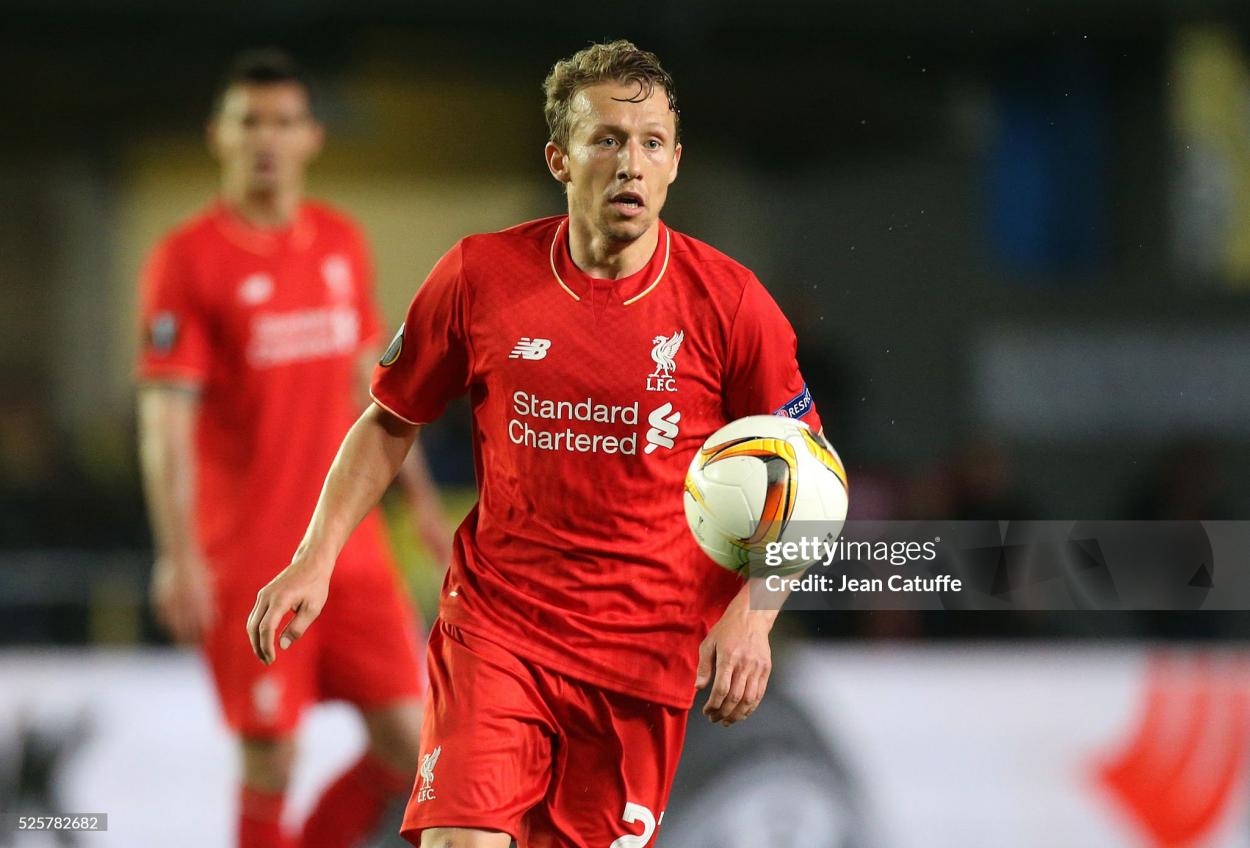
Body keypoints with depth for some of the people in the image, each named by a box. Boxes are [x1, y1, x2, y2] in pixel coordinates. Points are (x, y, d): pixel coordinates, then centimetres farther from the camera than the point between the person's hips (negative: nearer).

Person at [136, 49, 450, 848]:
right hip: (246, 559, -5)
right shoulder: (187, 259, -8)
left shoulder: (343, 244, 9)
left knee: (408, 741, -1)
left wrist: (422, 498, 20)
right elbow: (166, 419, -13)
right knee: (270, 758, -3)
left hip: (351, 540, 5)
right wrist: (178, 556, -21)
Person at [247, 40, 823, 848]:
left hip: (645, 654, 0)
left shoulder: (728, 302, -5)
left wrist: (752, 615, -9)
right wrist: (317, 559, 2)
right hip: (495, 627, 0)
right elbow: (390, 422, 12)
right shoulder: (479, 276, -3)